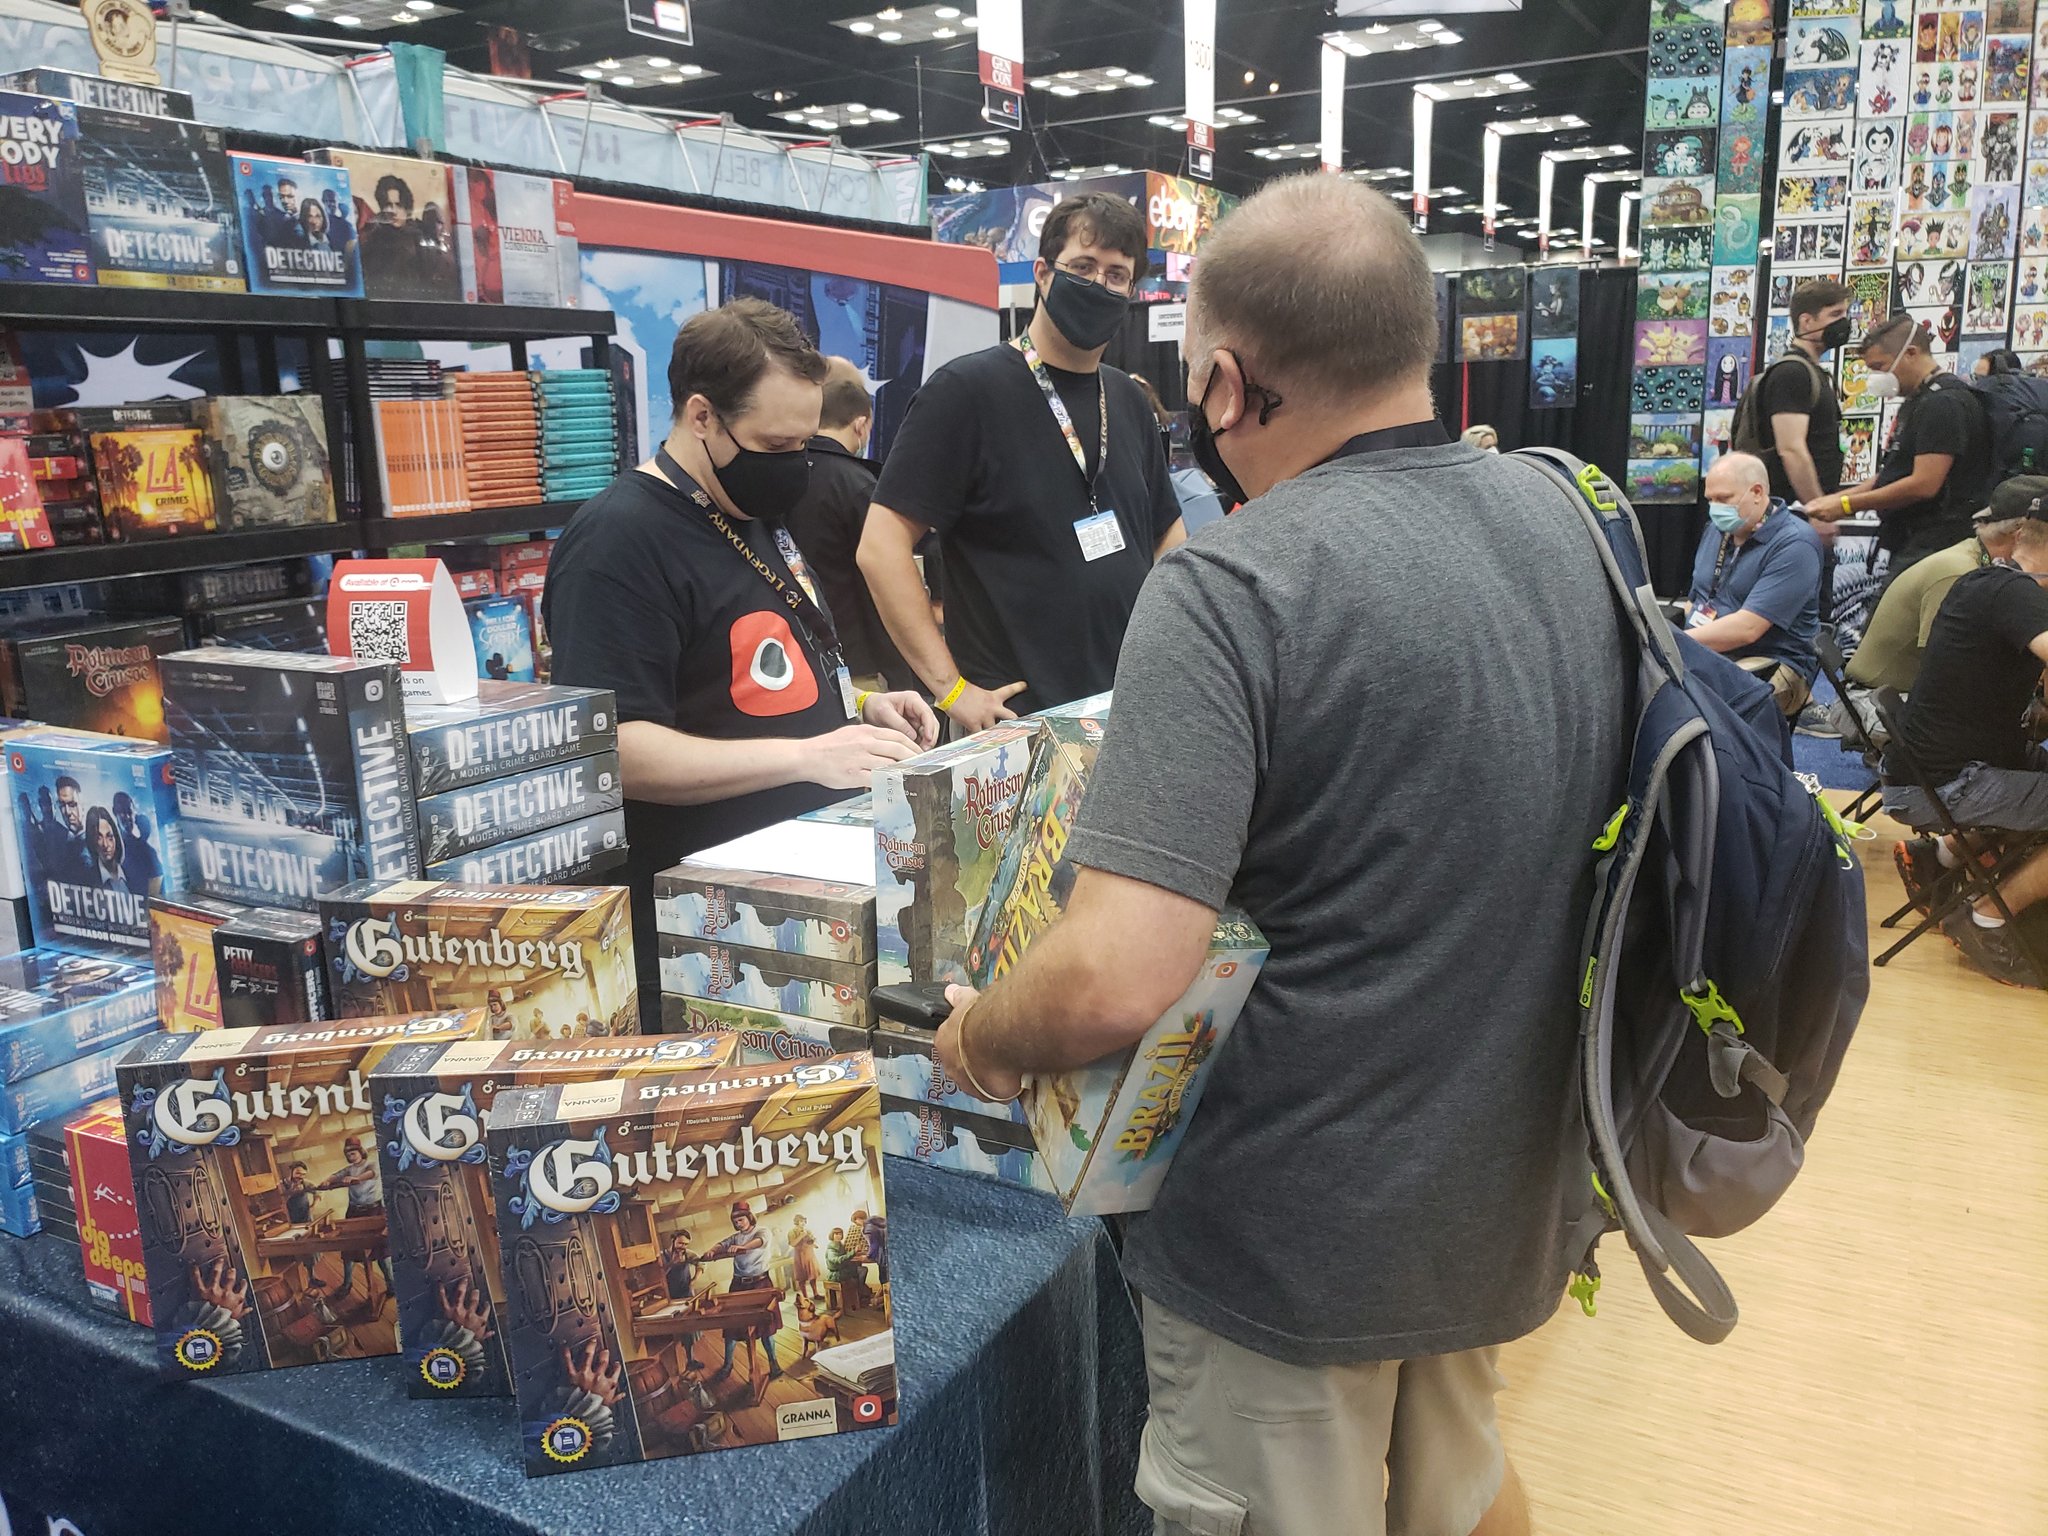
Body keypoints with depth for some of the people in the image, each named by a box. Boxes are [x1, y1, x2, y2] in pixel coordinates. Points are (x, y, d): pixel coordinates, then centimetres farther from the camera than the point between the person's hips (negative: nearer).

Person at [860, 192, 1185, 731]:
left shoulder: (1127, 400, 11)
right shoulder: (967, 388, -9)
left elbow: (1167, 534, 21)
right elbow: (880, 547, -15)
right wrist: (951, 688, -19)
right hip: (1019, 720, -6)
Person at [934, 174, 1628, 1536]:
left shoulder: (1235, 591, -25)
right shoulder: (1567, 516, -2)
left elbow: (1115, 982, -31)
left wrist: (973, 1038, -11)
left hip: (1307, 1241, -6)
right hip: (1510, 1200, 7)